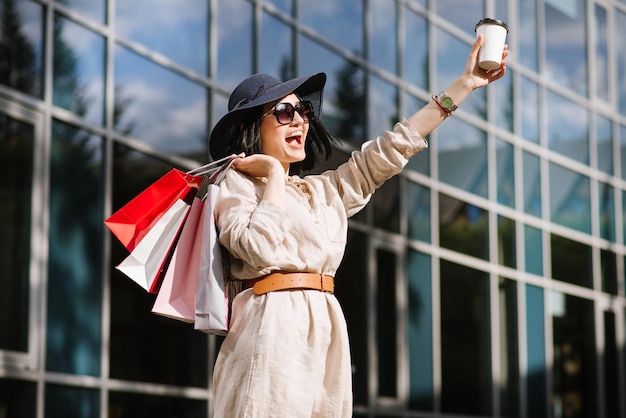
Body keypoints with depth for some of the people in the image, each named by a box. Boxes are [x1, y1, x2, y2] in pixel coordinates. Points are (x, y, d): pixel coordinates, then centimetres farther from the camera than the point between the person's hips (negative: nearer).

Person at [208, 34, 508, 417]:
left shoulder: (324, 191, 21)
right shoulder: (234, 184, 1)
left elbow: (387, 153, 21)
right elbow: (261, 250, -17)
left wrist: (464, 85, 21)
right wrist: (274, 173, -5)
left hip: (327, 333, 7)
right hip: (272, 330, -7)